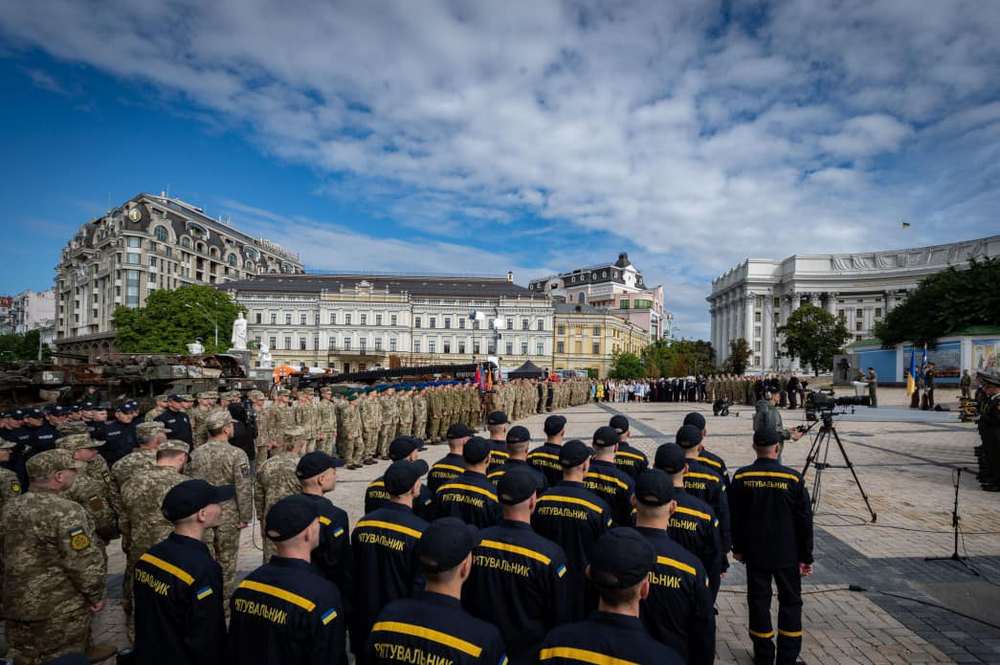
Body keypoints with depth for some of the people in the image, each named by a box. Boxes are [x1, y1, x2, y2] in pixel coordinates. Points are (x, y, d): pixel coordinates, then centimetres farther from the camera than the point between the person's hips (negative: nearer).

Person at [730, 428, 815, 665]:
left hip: (755, 553, 1)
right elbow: (804, 520, -7)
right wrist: (806, 556, 3)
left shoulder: (741, 478, -8)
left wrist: (738, 548, 13)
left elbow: (734, 517, 0)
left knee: (759, 601, 12)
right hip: (787, 554, -1)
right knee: (790, 602, 14)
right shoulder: (793, 478, -12)